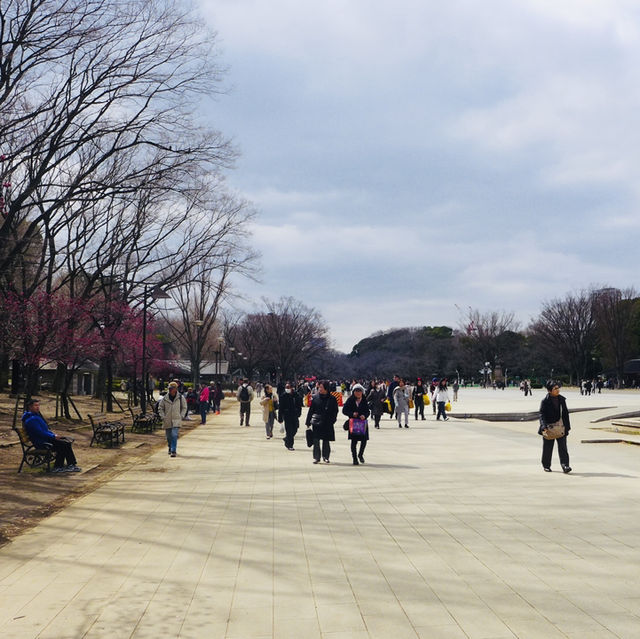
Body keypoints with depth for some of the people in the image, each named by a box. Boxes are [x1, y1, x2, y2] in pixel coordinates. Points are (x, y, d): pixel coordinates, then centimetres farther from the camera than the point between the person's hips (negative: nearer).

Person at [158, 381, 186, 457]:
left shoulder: (180, 398, -3)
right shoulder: (165, 398, -2)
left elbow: (184, 407, 9)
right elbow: (160, 408, 8)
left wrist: (181, 416, -1)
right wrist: (163, 417, -2)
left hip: (176, 421, -2)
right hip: (167, 421, 2)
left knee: (174, 435, -15)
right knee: (169, 436, 12)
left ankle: (173, 451, -12)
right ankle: (170, 448, 35)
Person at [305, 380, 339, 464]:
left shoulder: (332, 399, -1)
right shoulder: (316, 397, 2)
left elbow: (335, 411, 4)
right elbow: (311, 410, 5)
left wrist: (332, 421, -8)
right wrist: (308, 422, 2)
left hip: (327, 423, 0)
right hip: (316, 422, 0)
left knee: (326, 441, 7)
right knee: (316, 441, -3)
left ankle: (326, 457, 22)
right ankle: (316, 457, 5)